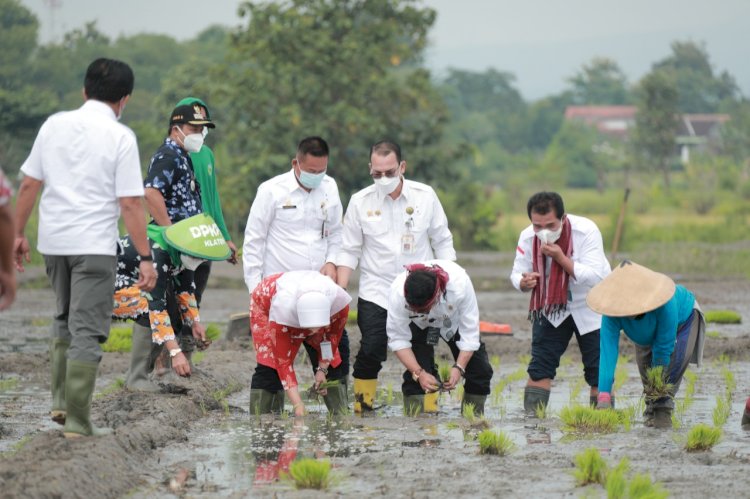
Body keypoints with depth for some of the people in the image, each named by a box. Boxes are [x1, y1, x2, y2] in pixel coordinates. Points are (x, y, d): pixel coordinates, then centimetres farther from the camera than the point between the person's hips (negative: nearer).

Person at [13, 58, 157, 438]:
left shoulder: (54, 125, 5)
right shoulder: (120, 137, -8)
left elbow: (28, 185, 6)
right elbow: (130, 204, -12)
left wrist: (18, 234, 16)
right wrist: (145, 258, -8)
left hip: (53, 240, 5)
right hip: (94, 244, -5)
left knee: (64, 317, 24)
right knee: (87, 331, -1)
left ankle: (60, 401, 21)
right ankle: (77, 421, -2)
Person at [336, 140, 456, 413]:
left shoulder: (425, 196, -1)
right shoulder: (360, 202, -1)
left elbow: (442, 242, 9)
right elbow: (349, 252, 5)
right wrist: (340, 291, -3)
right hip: (375, 294, 0)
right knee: (370, 353, -8)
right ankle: (362, 410, 2)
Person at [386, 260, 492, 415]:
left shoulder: (460, 284, -42)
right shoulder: (397, 293, -40)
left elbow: (470, 333, -30)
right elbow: (398, 339, -28)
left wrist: (459, 368, -38)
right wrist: (419, 373, -37)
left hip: (454, 321, 1)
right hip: (418, 326, -1)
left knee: (480, 370, -6)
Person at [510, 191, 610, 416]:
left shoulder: (586, 231, -26)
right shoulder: (528, 237, -14)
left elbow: (594, 277, -31)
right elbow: (517, 274, -7)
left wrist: (561, 258, -38)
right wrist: (524, 282, -31)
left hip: (590, 307, -3)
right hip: (550, 308, 3)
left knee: (599, 371, -2)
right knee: (540, 365, -4)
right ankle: (531, 415, 0)